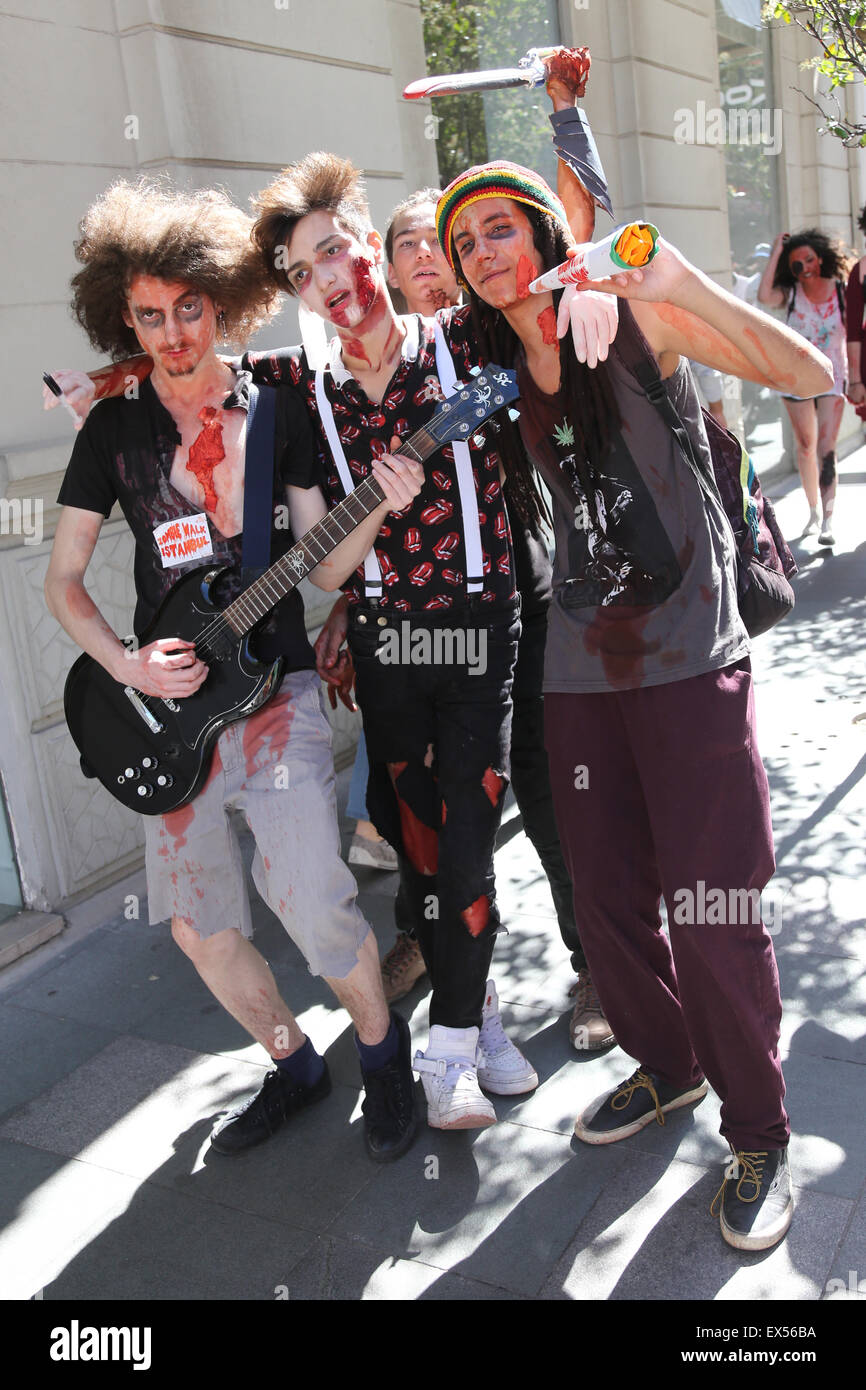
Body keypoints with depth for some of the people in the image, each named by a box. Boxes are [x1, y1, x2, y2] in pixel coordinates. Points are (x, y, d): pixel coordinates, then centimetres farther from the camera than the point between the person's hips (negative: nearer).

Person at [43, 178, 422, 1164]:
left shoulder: (279, 414, 2)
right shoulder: (113, 428, 3)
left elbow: (324, 567, 1)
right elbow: (62, 580, 5)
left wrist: (380, 512, -18)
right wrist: (126, 666, -10)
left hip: (276, 688, -2)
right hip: (166, 702, 3)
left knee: (310, 897, -16)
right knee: (196, 922, 7)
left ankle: (384, 1053, 14)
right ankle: (292, 1064, 32)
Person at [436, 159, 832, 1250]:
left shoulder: (635, 318, -4)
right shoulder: (498, 376, 11)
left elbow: (811, 376, -12)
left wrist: (685, 287, -25)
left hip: (689, 659, -5)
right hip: (578, 669, 6)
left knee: (709, 911, -5)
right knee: (609, 900, 13)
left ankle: (758, 1135, 18)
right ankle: (666, 1066, 39)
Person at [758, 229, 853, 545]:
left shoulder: (840, 292, -4)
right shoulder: (791, 294, -4)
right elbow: (764, 297, -27)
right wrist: (775, 253, -20)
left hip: (831, 379, -1)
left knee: (826, 450, -12)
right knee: (805, 448, 10)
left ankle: (828, 521, -13)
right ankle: (814, 512, 25)